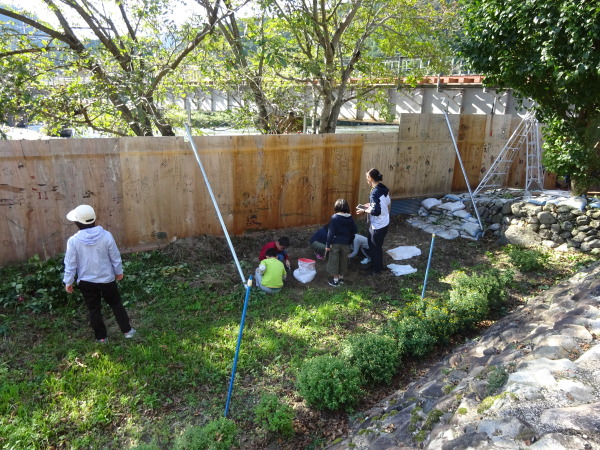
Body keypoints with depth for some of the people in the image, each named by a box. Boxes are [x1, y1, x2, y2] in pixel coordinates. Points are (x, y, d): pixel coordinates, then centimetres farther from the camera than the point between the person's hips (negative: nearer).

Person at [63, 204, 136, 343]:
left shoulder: (73, 240, -15)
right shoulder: (106, 235, -14)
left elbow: (70, 263, -8)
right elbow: (115, 257, -4)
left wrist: (68, 281, 5)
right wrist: (119, 271, 12)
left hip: (86, 282, 0)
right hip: (107, 279, 0)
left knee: (94, 310, 15)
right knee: (116, 304, 17)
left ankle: (101, 337, 24)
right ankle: (127, 330, 23)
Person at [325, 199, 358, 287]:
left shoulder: (335, 217, -14)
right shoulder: (350, 218, 0)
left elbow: (331, 232, -14)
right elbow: (354, 231, 7)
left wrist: (328, 245, -10)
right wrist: (350, 242, 19)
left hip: (335, 243, -4)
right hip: (346, 244, 4)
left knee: (334, 261, 6)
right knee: (343, 261, 17)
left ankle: (335, 280, 11)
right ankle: (341, 277, 28)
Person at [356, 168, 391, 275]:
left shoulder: (375, 192, -27)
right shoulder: (384, 188, 1)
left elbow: (376, 211, -31)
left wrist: (364, 210, -15)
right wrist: (370, 205, 12)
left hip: (378, 225, -9)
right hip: (384, 222, 9)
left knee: (375, 247, 10)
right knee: (373, 245, 25)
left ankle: (376, 270, 28)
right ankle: (376, 265, 40)